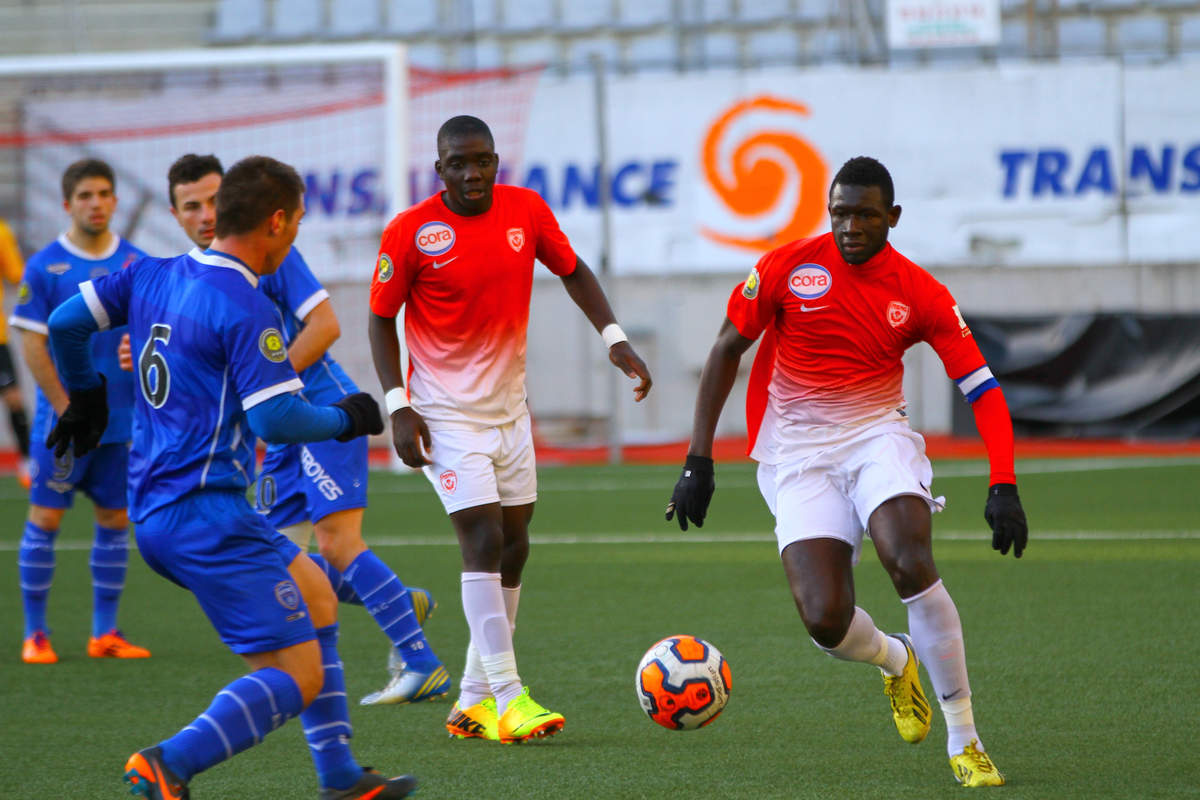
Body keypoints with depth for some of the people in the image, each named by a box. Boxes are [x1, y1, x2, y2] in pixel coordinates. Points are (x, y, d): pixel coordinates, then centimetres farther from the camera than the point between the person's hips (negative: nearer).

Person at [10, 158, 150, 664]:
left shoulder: (135, 265, 5)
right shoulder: (44, 267, -5)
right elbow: (32, 345, -6)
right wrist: (68, 411, -11)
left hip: (123, 422, 4)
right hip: (64, 420, -4)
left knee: (115, 519, 6)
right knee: (44, 518, -3)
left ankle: (105, 632, 14)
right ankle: (35, 634, 5)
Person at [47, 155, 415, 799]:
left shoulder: (151, 276, 9)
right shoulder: (245, 309, -16)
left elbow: (65, 322, 14)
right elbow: (277, 420, -20)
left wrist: (85, 396, 31)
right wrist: (345, 419, -1)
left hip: (152, 514, 10)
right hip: (204, 514, -10)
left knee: (317, 598, 22)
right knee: (298, 677, -8)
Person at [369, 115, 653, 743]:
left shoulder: (526, 211, -3)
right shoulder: (411, 232, -14)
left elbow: (572, 270, 12)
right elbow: (381, 319, -5)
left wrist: (614, 339, 1)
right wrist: (398, 408, -12)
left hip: (509, 407, 6)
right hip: (446, 413, -6)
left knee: (513, 548, 7)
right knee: (483, 539, -15)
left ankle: (474, 701, 17)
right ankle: (508, 696, -15)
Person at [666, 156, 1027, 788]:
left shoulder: (919, 294, -4)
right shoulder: (790, 266, -5)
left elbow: (984, 390, -4)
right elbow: (727, 349, 4)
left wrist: (1003, 487, -17)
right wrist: (698, 462, -1)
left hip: (877, 436, 0)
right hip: (796, 456, 0)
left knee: (910, 565, -29)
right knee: (825, 620, -18)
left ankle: (964, 739, -15)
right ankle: (895, 660, 21)